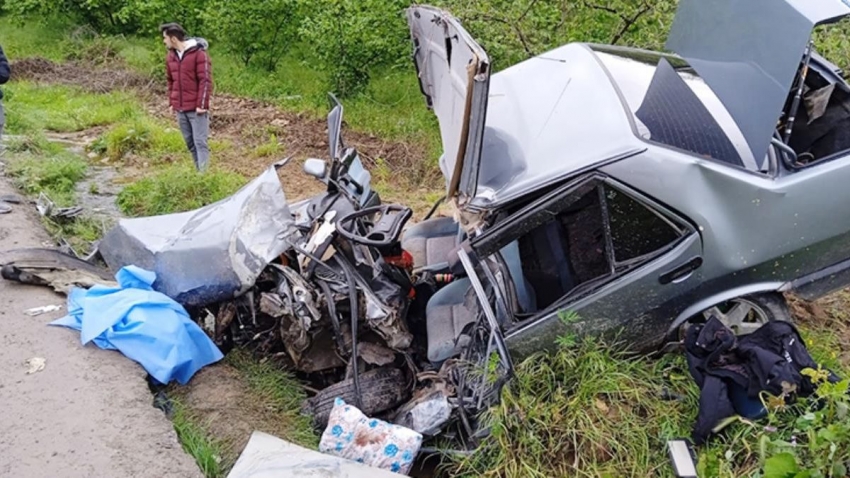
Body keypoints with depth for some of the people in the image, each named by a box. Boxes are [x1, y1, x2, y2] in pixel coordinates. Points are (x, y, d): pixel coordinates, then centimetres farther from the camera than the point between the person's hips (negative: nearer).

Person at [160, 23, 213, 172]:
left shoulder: (199, 53, -11)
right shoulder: (170, 56, 10)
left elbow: (205, 80, -13)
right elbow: (170, 81, 19)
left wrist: (202, 104, -16)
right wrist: (171, 102, 13)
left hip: (196, 109, -7)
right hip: (179, 109, 7)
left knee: (200, 142, -7)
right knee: (190, 143, 10)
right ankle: (199, 171, 17)